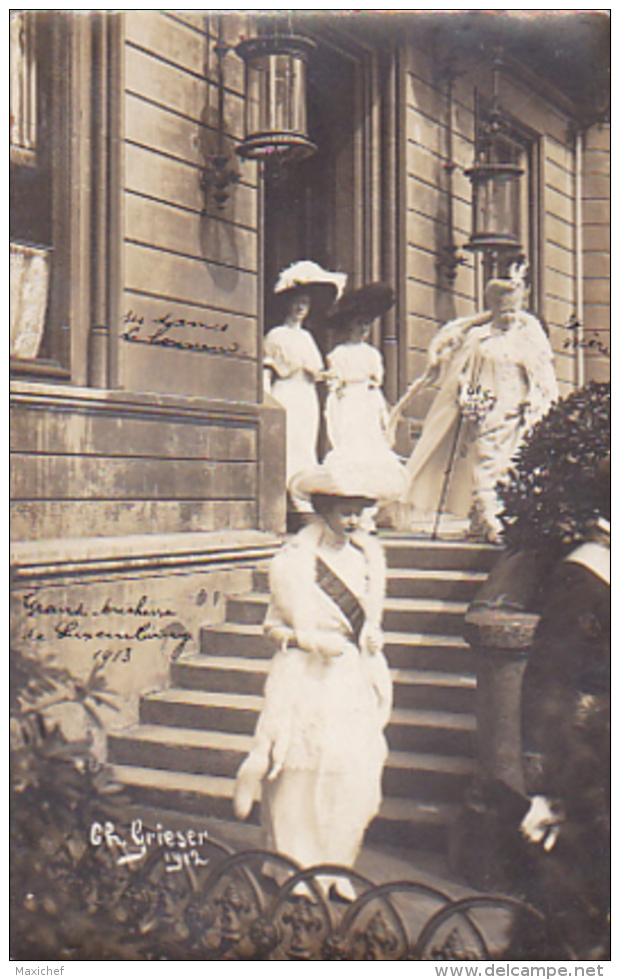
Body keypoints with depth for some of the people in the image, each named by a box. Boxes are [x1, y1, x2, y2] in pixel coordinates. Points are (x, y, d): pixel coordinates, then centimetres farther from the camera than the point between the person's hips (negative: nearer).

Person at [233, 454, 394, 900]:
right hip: (305, 679, -4)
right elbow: (275, 624, 2)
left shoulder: (369, 553, 10)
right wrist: (311, 640, -15)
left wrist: (372, 635, 1)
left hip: (354, 679, 4)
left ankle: (336, 866, 19)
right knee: (303, 774, -1)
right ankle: (297, 868, 17)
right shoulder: (292, 561, -5)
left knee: (356, 774, 1)